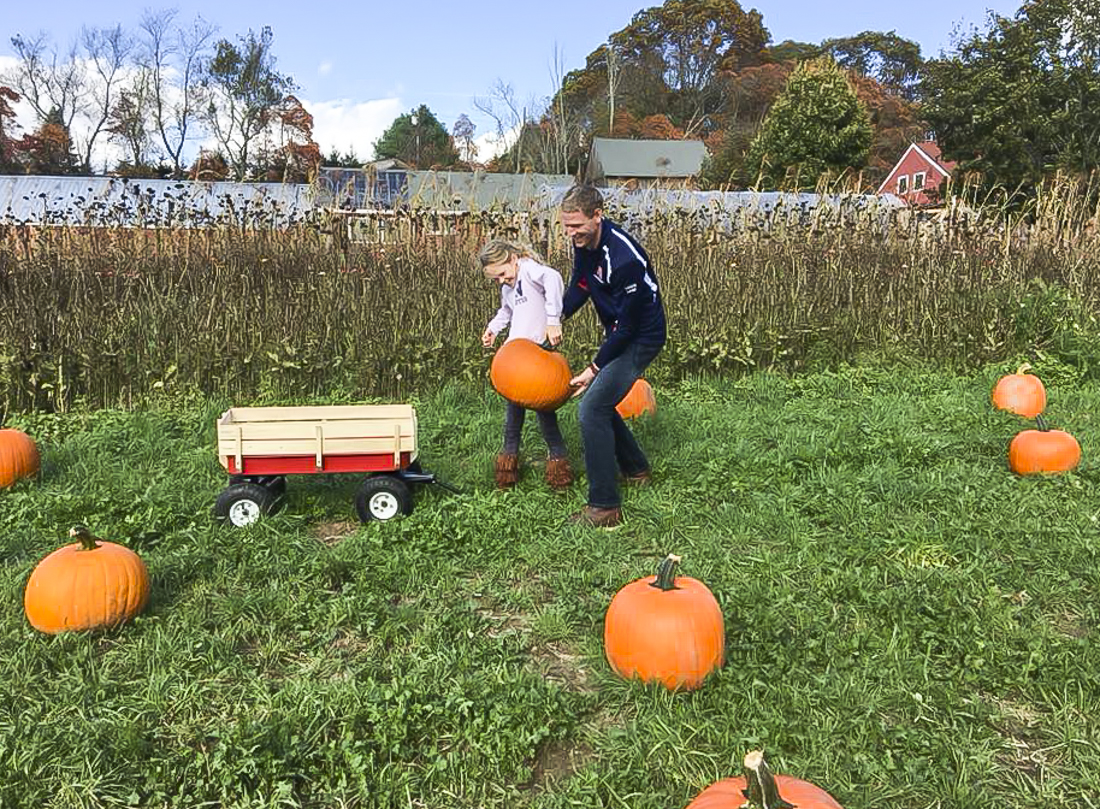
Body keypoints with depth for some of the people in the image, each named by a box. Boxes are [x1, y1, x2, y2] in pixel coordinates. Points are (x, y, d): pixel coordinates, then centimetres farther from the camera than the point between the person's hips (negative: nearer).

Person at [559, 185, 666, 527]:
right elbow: (579, 286, 12)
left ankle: (604, 507, -9)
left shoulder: (623, 259, -32)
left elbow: (626, 325, -25)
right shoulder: (585, 242, -4)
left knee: (592, 408, -17)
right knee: (599, 402, 18)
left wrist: (594, 369, -18)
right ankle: (636, 469, 38)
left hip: (641, 338, -10)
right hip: (619, 333, 10)